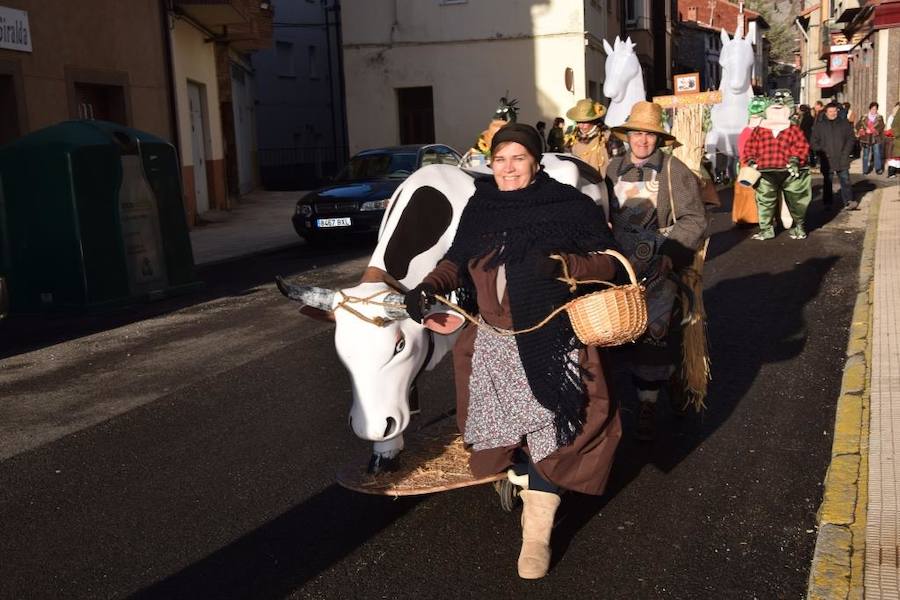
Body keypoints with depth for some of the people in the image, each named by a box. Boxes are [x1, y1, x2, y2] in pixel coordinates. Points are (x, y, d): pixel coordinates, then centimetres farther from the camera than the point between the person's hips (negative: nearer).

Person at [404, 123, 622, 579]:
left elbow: (607, 263, -6)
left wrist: (560, 264, -23)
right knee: (503, 422, 8)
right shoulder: (479, 207, 5)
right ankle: (530, 485, 37)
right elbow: (457, 261, 10)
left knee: (547, 426, -7)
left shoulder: (569, 205, -5)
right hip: (494, 340, 4)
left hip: (554, 341, -4)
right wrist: (428, 286, -9)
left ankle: (537, 533, 6)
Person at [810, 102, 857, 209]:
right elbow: (814, 142, 4)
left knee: (845, 180, -4)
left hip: (842, 160, 0)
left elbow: (850, 139, 8)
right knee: (827, 182, 8)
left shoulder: (845, 124, 8)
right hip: (827, 160, 0)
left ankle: (848, 202, -7)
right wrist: (822, 152, -9)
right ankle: (827, 203, 15)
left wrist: (845, 152, -4)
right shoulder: (819, 126, 5)